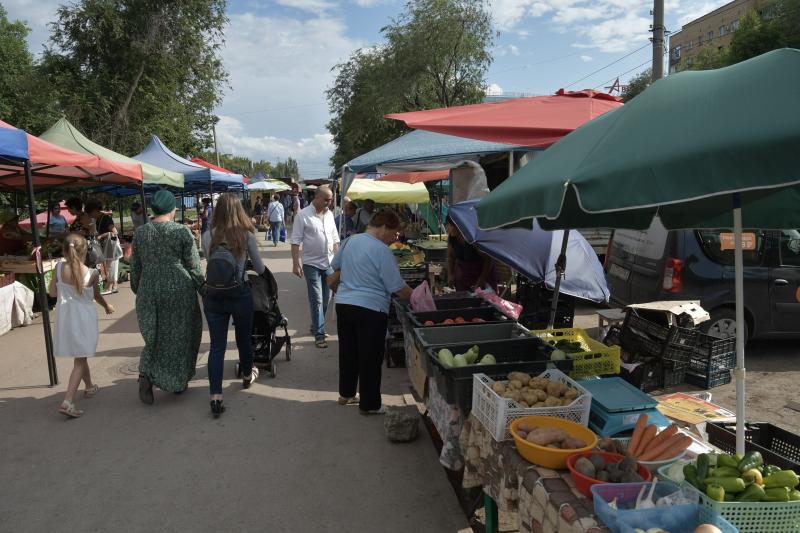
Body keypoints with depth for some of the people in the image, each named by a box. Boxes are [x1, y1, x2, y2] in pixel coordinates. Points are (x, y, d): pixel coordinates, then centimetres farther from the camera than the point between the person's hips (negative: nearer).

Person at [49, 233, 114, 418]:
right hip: (84, 318, -4)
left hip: (65, 317, 4)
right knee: (79, 360, 1)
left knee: (80, 356, 22)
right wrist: (107, 306, 23)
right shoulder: (92, 274, -14)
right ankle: (68, 401, -11)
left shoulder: (59, 268, -7)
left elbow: (52, 292, 1)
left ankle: (89, 387, 42)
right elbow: (96, 296, 3)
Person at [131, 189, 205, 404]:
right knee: (180, 335, 12)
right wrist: (203, 289, 5)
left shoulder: (140, 232, 3)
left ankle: (146, 374, -4)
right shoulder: (182, 231, -8)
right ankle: (179, 381, 22)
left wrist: (138, 291, 23)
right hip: (179, 290, -3)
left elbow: (135, 267, 10)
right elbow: (194, 266, -6)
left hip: (149, 290, 3)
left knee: (155, 336, 17)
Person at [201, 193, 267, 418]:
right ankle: (248, 375, 44)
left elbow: (209, 262, 10)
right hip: (240, 295, -1)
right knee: (244, 338, 21)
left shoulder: (207, 236, -4)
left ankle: (216, 397, -4)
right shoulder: (246, 235, -7)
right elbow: (260, 268, 4)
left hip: (214, 296, 1)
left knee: (216, 345, 3)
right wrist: (248, 265, 27)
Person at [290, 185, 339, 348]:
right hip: (312, 263, -6)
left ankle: (316, 326, 30)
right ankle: (319, 334, 4)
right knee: (317, 300, -3)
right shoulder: (303, 215, -9)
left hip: (329, 263, 6)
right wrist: (296, 264, -15)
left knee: (325, 298, 12)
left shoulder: (329, 214, 9)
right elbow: (295, 241, -10)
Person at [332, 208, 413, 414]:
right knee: (370, 358, 5)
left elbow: (335, 265, 22)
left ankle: (346, 393, 35)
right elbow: (398, 287, -14)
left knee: (347, 351, 20)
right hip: (370, 309, -7)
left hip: (343, 304, 7)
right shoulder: (382, 251, -15)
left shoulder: (350, 241, 6)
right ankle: (369, 404, 15)